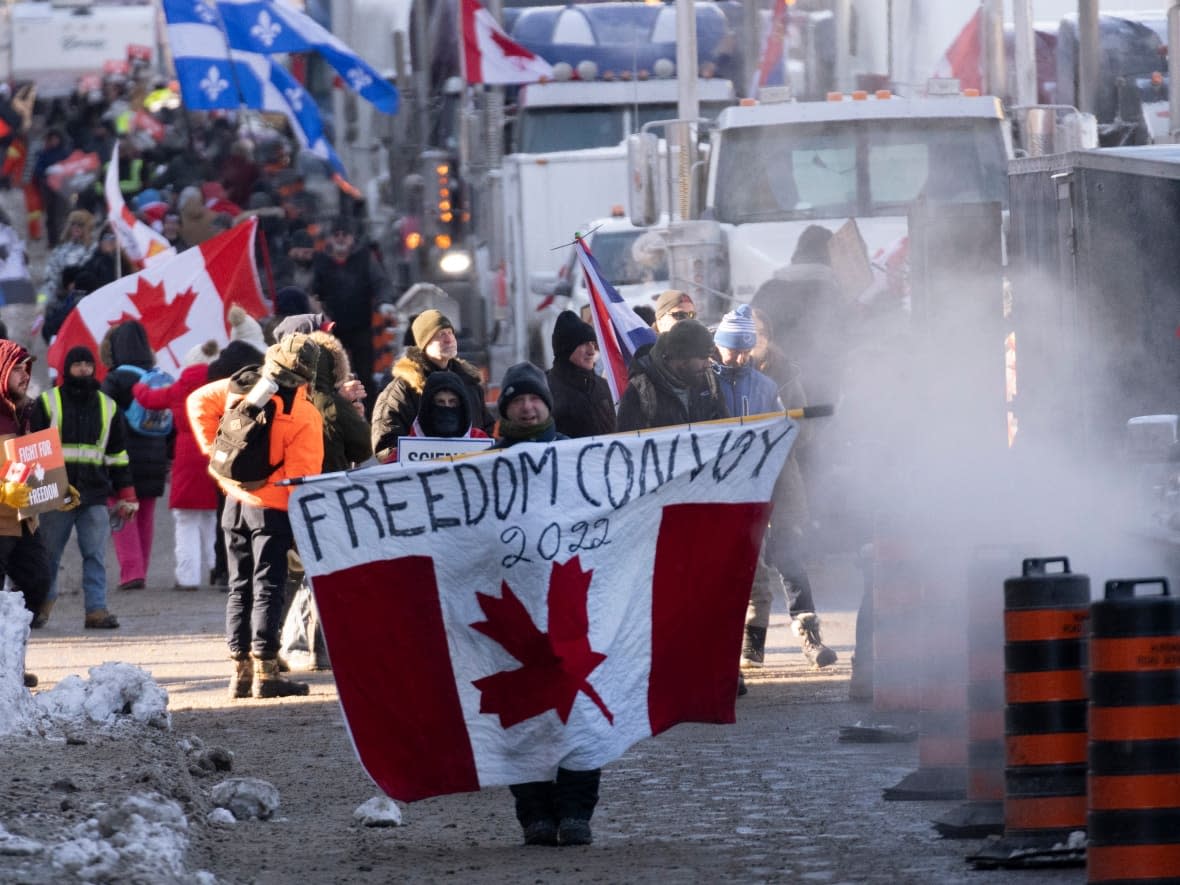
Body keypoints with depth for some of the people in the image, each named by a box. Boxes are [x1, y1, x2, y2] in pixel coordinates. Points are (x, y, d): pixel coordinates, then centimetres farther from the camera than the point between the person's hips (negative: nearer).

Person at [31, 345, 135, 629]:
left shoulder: (107, 407, 14)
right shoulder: (47, 403, 5)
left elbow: (117, 454, 17)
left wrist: (126, 496, 13)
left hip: (95, 496, 2)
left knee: (95, 555, -5)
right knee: (49, 555, 6)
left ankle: (96, 609, -6)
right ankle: (41, 606, 21)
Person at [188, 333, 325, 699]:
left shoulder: (240, 387, 0)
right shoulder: (305, 416, -14)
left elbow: (198, 401, 12)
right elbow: (303, 476, -16)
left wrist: (212, 447, 15)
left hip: (235, 501, 5)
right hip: (272, 508, -5)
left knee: (240, 587, 12)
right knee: (268, 588, -3)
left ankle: (240, 670, 12)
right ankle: (265, 672, -6)